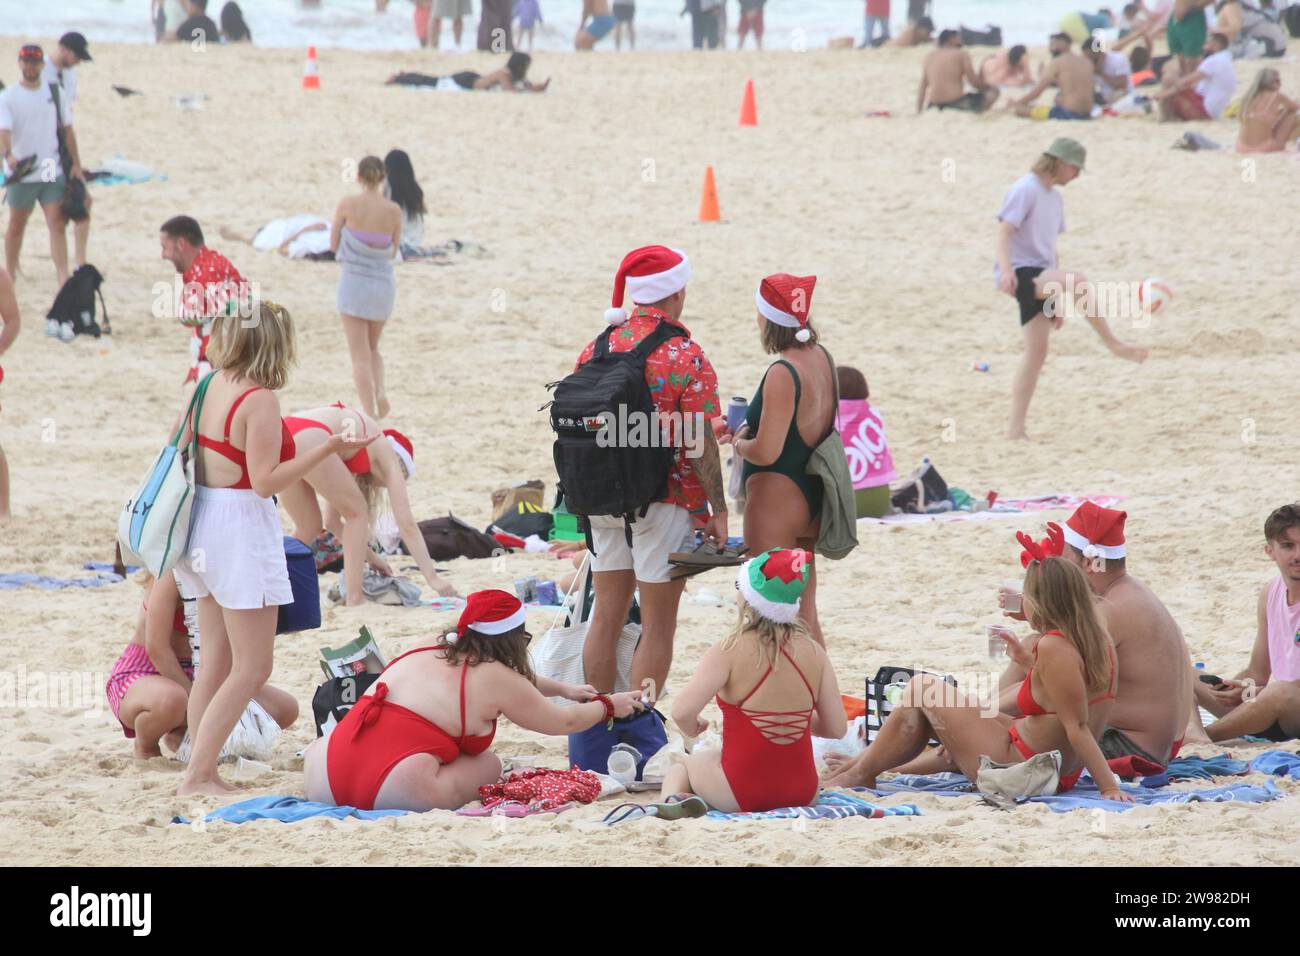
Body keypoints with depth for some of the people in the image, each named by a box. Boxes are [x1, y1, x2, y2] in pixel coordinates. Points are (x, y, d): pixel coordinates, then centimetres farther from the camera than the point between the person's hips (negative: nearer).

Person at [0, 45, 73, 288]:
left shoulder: (54, 94, 6)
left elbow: (66, 129, 14)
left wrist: (74, 164, 12)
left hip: (52, 172, 2)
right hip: (21, 175, -2)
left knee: (57, 224, -7)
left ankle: (63, 277, -11)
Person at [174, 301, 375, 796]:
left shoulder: (209, 386, 4)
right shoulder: (259, 400, -18)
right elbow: (265, 480, -20)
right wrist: (328, 449, -23)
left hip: (203, 518, 9)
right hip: (241, 525, -9)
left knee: (215, 663, 14)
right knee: (252, 667, -3)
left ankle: (202, 774, 15)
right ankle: (197, 776, -7)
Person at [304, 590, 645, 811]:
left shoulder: (425, 654, 26)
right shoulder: (495, 678, 4)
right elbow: (563, 722, 19)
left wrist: (561, 688, 54)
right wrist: (610, 706, 37)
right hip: (401, 790, -6)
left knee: (318, 747, 40)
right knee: (488, 765, 16)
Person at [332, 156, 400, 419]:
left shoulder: (348, 205, -9)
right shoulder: (393, 210, -4)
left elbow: (333, 245, -1)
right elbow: (393, 250, 4)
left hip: (353, 281, -3)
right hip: (383, 281, 3)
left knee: (360, 355, 2)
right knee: (372, 348, 23)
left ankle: (370, 414, -6)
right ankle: (380, 392, -3)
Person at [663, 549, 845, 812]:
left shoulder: (728, 653, -14)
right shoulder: (813, 653, -4)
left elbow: (682, 713, -24)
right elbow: (837, 728, 0)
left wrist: (691, 728, 0)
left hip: (740, 796, -4)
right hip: (803, 792, 4)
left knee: (681, 766, 29)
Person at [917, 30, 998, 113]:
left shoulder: (930, 56, 13)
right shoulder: (961, 54, 0)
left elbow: (922, 87, 13)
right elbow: (973, 80, -5)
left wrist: (919, 113, 18)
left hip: (934, 106, 6)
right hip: (956, 104, -6)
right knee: (993, 91, 5)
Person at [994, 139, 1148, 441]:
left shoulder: (1054, 197, 21)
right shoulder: (1024, 190, -6)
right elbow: (1005, 232, -16)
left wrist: (1059, 299, 26)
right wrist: (1006, 270, -33)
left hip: (1040, 279, 9)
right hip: (1020, 273, -9)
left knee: (1037, 350, 2)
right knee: (1078, 280, -31)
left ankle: (1016, 428, 3)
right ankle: (1112, 343, -21)